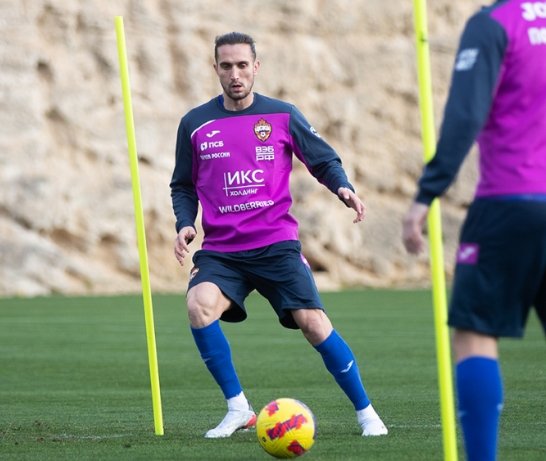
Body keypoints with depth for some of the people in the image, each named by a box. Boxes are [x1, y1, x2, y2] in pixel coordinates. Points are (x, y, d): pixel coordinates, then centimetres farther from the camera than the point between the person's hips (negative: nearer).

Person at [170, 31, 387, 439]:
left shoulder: (282, 116, 3)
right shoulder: (195, 124, 6)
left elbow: (323, 160, 8)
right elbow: (184, 185, 15)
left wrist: (343, 188, -12)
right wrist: (185, 224, -3)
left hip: (276, 243, -1)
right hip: (220, 250, 1)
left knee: (312, 321, -13)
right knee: (199, 304, -27)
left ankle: (366, 412, 5)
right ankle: (238, 408, -13)